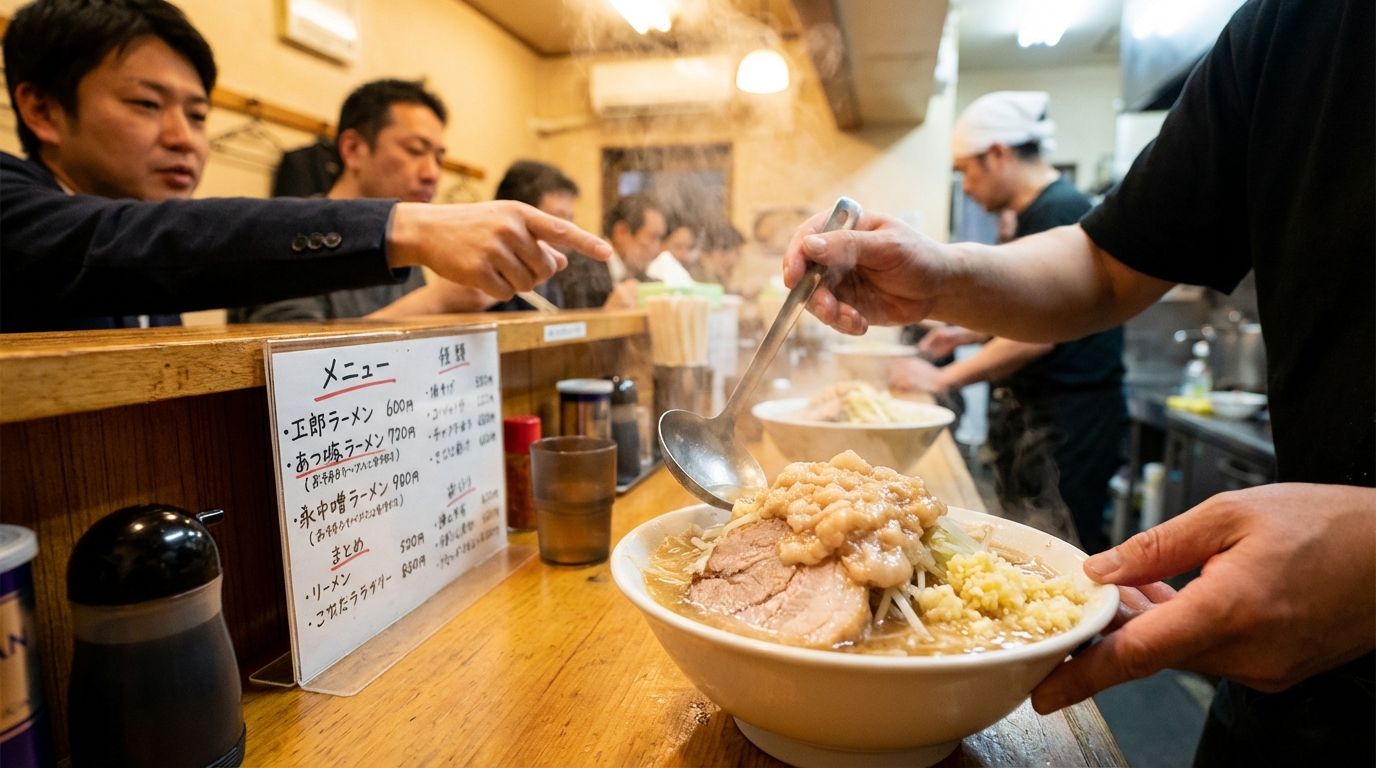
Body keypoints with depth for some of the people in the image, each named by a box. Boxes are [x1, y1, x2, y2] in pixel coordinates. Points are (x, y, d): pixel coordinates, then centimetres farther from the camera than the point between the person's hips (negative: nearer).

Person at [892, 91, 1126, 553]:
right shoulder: (1039, 213, 16)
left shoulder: (1057, 211, -15)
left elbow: (1036, 336, -21)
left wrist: (943, 378, -16)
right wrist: (962, 335, 22)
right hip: (1034, 413, 10)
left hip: (1064, 423, -10)